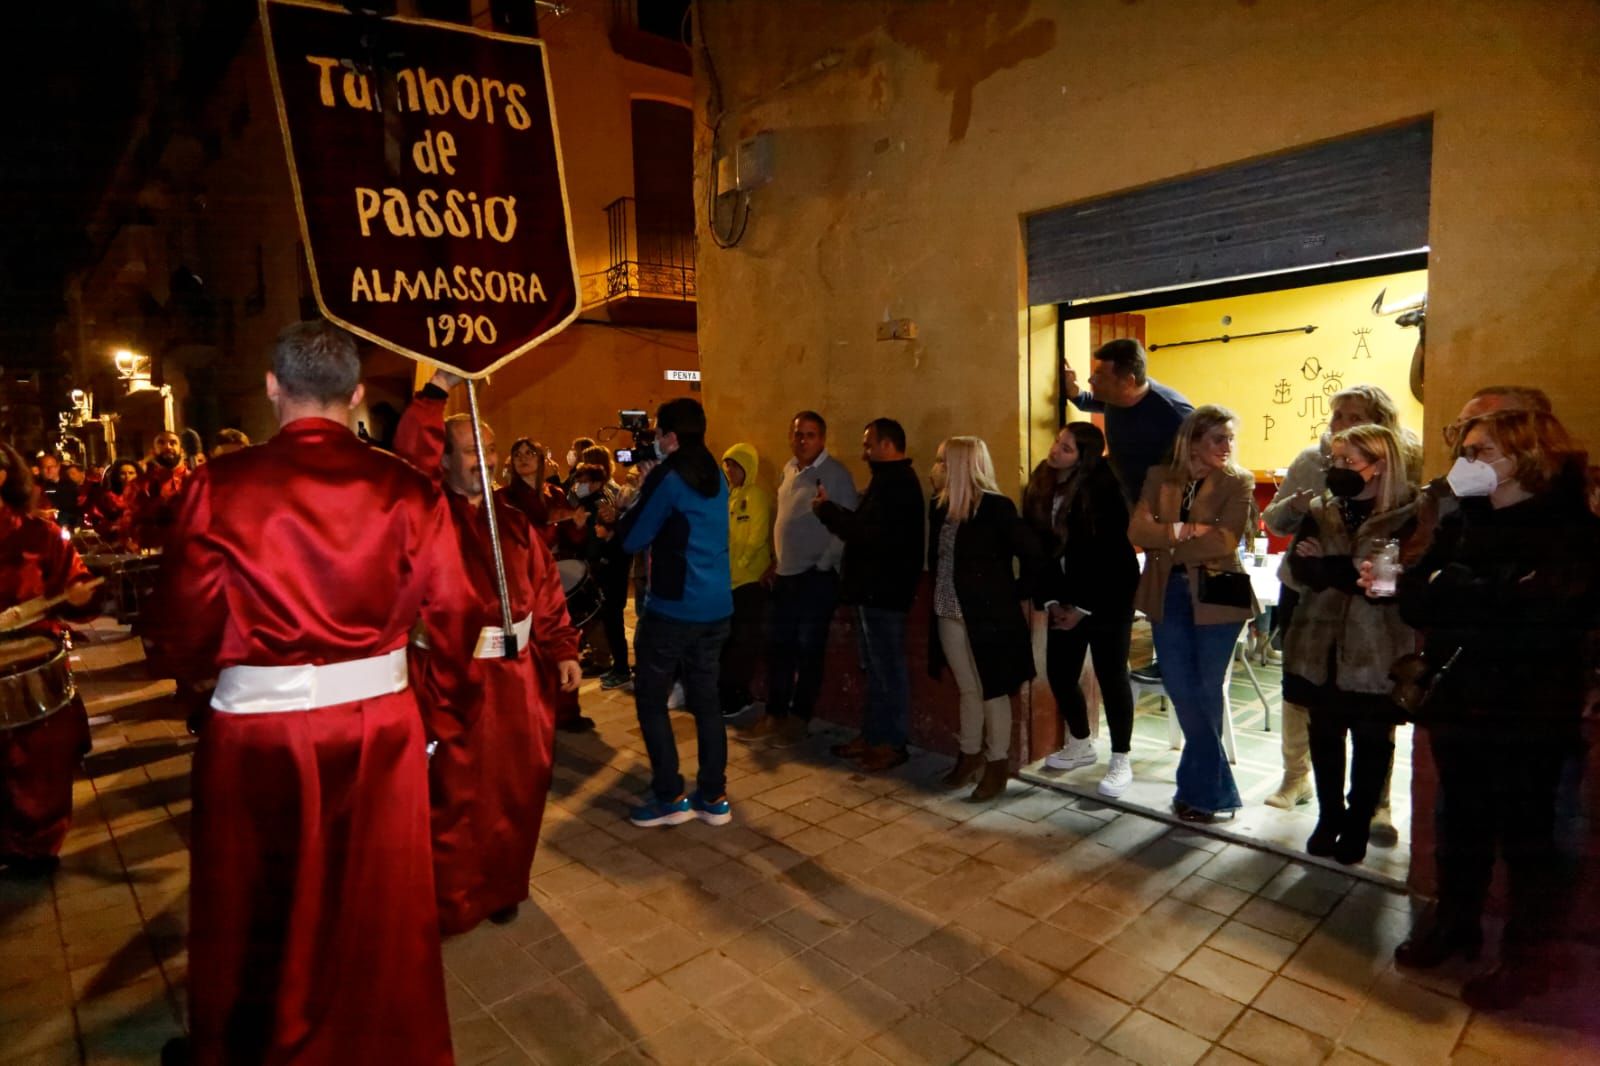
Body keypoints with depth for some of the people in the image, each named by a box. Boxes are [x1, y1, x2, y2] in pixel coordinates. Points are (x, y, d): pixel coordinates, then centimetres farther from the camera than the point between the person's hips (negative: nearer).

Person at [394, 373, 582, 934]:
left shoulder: (513, 521, 10)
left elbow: (546, 589, 11)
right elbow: (410, 457, -24)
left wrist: (562, 650, 7)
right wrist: (438, 390, -25)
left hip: (516, 677, 5)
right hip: (449, 678, -5)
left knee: (516, 787, 13)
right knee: (454, 794, 5)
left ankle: (501, 886, 33)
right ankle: (445, 903, 23)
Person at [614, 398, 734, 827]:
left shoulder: (667, 477, -12)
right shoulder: (715, 476, 11)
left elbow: (631, 540, -8)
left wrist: (631, 501, 7)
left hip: (673, 607, -7)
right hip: (716, 607, 8)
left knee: (650, 701, 6)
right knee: (705, 699, 13)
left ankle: (670, 797, 10)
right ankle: (714, 797, 17)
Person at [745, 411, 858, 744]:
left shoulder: (836, 474, -11)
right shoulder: (789, 469, 12)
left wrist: (823, 565, -14)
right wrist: (775, 561, 15)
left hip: (816, 576, -7)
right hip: (785, 575, 7)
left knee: (808, 649, 3)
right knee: (777, 646, 11)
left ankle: (799, 717, 17)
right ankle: (775, 713, 23)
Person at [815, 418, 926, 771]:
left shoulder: (897, 483, -18)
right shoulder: (891, 480, 17)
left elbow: (869, 534, -26)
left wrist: (828, 510, -15)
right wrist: (832, 511, 4)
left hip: (884, 591, -11)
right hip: (875, 588, 11)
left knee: (888, 669, -1)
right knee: (876, 668, 16)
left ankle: (894, 743, 10)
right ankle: (872, 735, 26)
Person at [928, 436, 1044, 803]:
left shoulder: (995, 507, -15)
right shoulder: (941, 507, 4)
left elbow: (1033, 555, -14)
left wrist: (1018, 594, -6)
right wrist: (939, 598, 5)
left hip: (988, 617, -6)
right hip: (950, 617, 6)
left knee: (993, 692, 8)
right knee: (968, 690, 18)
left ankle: (997, 766, 22)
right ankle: (970, 756, 32)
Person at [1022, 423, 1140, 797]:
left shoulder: (1103, 491, -17)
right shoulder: (1041, 488, 0)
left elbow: (1110, 557, -17)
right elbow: (1037, 548, 2)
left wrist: (1083, 608, -14)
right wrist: (1053, 600, -2)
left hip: (1106, 599, -6)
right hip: (1066, 599, 6)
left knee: (1111, 676, 1)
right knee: (1059, 672, 10)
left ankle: (1120, 760, 15)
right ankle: (1080, 745, 32)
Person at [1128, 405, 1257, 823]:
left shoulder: (1237, 482, -3)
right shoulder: (1160, 478, 5)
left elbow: (1224, 541, -17)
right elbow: (1137, 530, -7)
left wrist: (1167, 544, -12)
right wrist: (1184, 530, -20)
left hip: (1215, 597, -3)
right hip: (1167, 596, 3)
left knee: (1205, 693, 6)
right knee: (1181, 691, 6)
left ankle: (1200, 789, 23)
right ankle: (1216, 790, 21)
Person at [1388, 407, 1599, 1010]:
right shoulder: (1461, 520, 5)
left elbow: (1539, 616, -23)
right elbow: (1419, 602, -1)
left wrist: (1448, 587, -17)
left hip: (1526, 712, -5)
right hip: (1457, 699, 5)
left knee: (1524, 834, 9)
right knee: (1461, 820, 19)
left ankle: (1527, 956, 28)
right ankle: (1455, 923, 37)